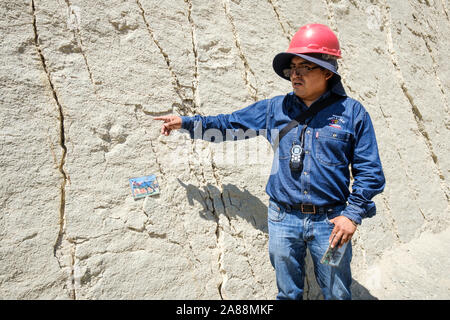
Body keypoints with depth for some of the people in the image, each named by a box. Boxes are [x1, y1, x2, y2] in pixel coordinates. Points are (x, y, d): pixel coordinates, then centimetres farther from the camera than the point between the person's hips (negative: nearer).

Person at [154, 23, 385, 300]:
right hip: (283, 219, 2)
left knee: (337, 293, 14)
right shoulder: (276, 108, 5)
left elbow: (369, 172, -2)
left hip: (331, 222, -1)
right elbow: (232, 122, 13)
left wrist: (353, 214, -11)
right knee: (288, 293, 18)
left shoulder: (351, 112, -3)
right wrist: (187, 122, 10)